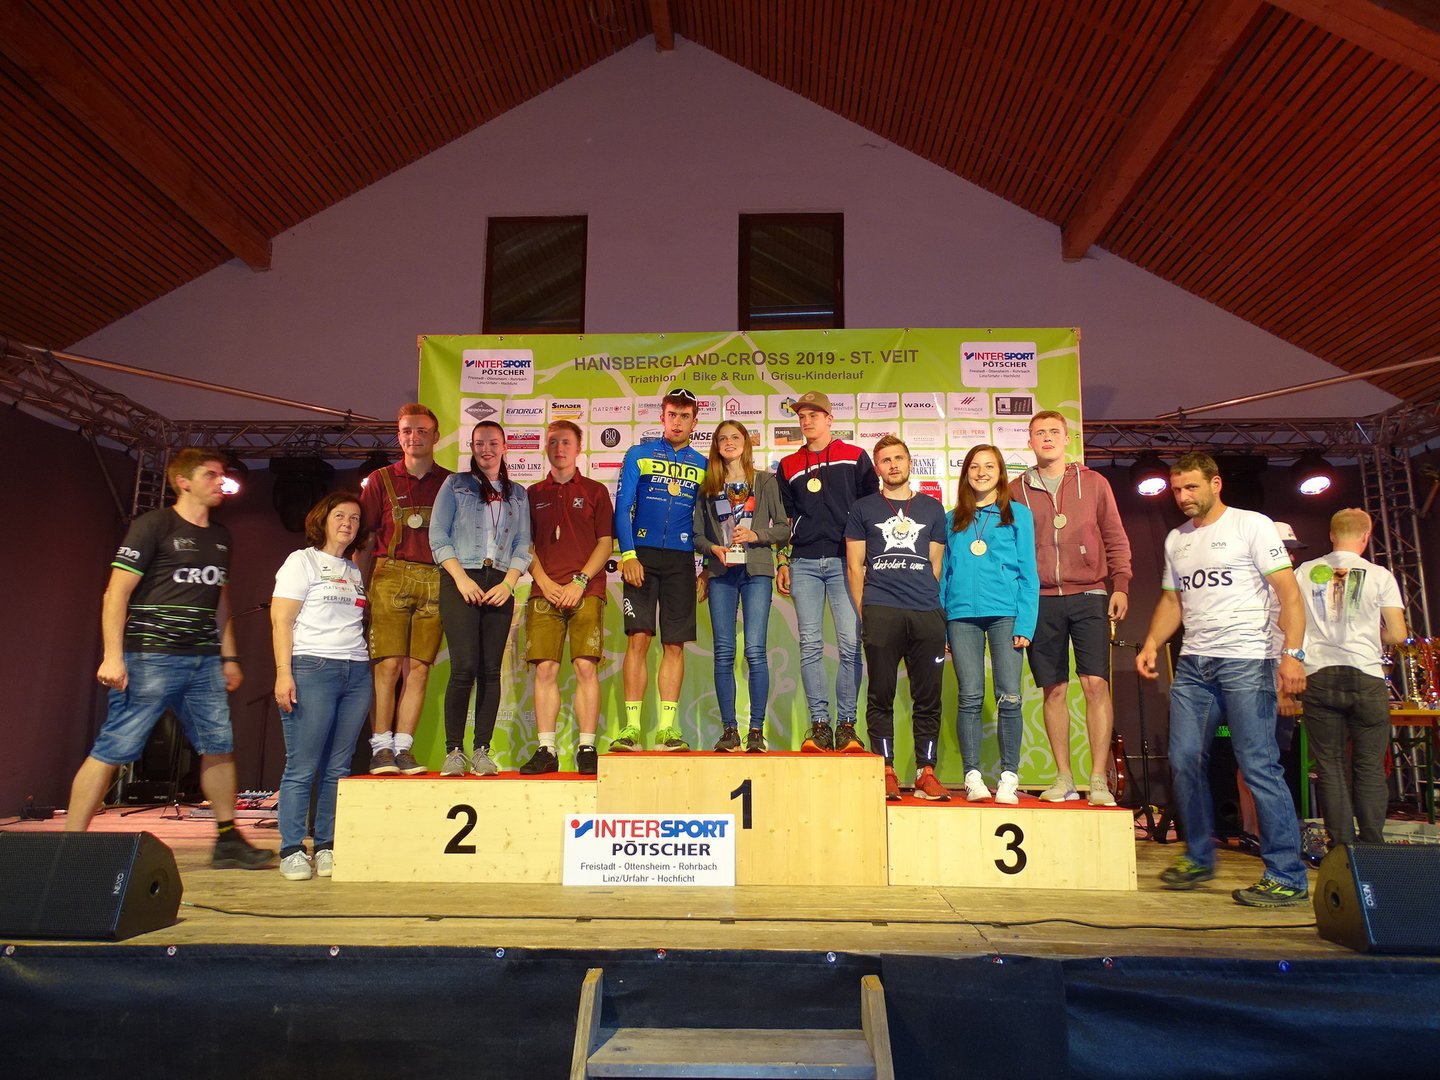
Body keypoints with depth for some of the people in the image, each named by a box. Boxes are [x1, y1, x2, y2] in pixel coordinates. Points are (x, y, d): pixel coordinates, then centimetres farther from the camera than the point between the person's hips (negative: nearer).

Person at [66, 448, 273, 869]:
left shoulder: (220, 536, 17)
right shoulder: (154, 525, -3)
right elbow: (117, 592, -7)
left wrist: (228, 656, 19)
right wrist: (113, 656, -15)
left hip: (205, 662, 7)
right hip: (151, 658, -6)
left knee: (219, 748, 6)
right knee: (113, 749, -5)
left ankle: (228, 841, 15)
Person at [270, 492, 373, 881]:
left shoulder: (356, 572, 21)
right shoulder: (302, 561, 6)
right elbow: (281, 620, -3)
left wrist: (372, 667, 6)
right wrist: (283, 673, -12)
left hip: (357, 673, 5)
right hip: (312, 669, -5)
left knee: (338, 768, 3)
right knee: (302, 767, -4)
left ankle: (326, 847, 10)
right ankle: (291, 850, 4)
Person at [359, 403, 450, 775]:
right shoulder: (381, 480, 12)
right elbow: (361, 534, 11)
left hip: (435, 581, 1)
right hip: (391, 576, -1)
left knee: (419, 668, -1)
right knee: (388, 664, -7)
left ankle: (403, 747, 5)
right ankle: (381, 747, 0)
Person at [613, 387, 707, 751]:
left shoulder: (701, 466, 13)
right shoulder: (638, 455, 8)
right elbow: (622, 507, 2)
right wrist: (628, 555, -10)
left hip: (681, 560, 2)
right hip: (643, 556, -2)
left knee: (674, 644, 1)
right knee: (638, 638, -6)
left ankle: (668, 728, 6)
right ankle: (631, 727, -2)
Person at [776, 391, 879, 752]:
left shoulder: (856, 458, 9)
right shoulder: (788, 466, 17)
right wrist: (782, 563, 11)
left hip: (846, 561, -2)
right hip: (804, 563, 3)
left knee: (850, 644, -7)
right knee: (810, 646, -2)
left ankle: (846, 724, 1)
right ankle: (819, 724, 3)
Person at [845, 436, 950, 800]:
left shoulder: (932, 508, 17)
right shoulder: (863, 508, 13)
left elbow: (936, 564, 17)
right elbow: (855, 565, 9)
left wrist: (939, 610, 8)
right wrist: (863, 613, 1)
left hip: (927, 613, 2)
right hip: (880, 612, -1)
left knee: (928, 697, 2)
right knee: (881, 695, 0)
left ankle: (927, 772, 9)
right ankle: (886, 772, 6)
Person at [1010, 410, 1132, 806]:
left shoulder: (1093, 483, 10)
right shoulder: (1016, 490, 9)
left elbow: (1115, 538, 11)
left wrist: (1120, 585, 2)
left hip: (1088, 598, 0)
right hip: (1041, 602, 1)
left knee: (1096, 683, -8)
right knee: (1054, 690, 3)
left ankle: (1099, 780, -1)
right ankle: (1064, 778, 12)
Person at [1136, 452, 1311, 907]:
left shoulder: (1252, 525, -2)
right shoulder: (1176, 540, 17)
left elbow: (1288, 591, -8)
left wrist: (1293, 653, -19)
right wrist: (1151, 644, 5)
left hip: (1245, 662, -6)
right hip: (1192, 664, 6)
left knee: (1259, 765, -7)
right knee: (1185, 761, 6)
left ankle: (1288, 877, 3)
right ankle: (1199, 859, 20)